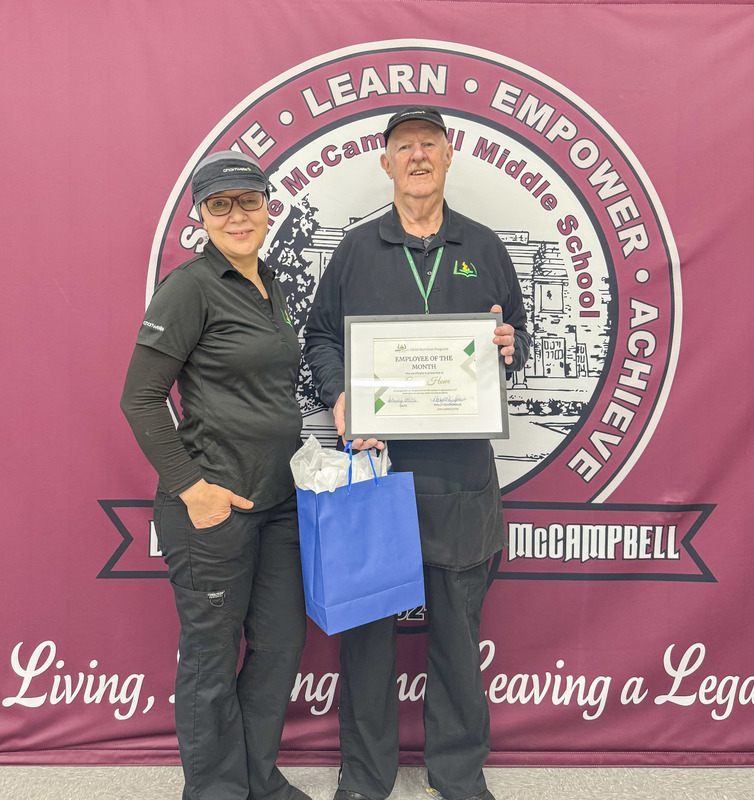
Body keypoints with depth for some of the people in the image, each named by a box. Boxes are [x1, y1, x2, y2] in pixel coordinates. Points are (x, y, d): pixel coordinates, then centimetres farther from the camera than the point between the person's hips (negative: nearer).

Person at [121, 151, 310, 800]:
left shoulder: (271, 286, 14)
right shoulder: (190, 286, -10)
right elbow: (140, 399, -12)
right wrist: (192, 488, -16)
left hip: (280, 497, 8)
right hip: (214, 503, -7)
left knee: (281, 644, 15)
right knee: (213, 655, 8)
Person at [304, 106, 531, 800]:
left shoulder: (484, 247, 12)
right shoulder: (356, 248, 9)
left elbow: (519, 338, 16)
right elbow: (320, 336, 9)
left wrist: (510, 347, -7)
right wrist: (339, 395, -9)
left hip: (460, 466, 1)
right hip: (371, 458, 0)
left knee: (458, 620, 10)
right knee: (366, 620, 7)